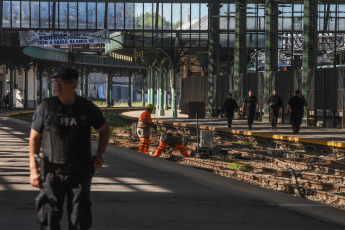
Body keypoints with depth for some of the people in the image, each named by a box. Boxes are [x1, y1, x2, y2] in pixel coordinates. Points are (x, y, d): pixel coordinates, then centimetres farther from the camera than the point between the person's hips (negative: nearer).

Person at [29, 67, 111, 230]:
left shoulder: (87, 108, 1)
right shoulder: (45, 108, -3)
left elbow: (105, 130, 17)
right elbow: (34, 138, 2)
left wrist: (99, 154, 3)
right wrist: (33, 169, -4)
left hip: (80, 173, 1)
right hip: (52, 173, -1)